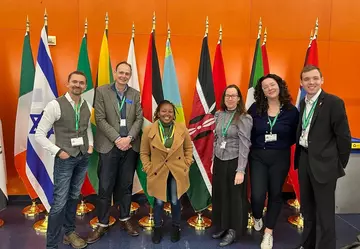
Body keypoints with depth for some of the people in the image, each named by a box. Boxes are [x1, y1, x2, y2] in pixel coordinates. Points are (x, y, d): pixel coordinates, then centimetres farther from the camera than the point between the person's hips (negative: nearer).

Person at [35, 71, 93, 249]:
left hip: (83, 157, 5)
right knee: (60, 202, -1)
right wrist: (58, 151, -14)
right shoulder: (55, 105, -14)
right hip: (65, 159, -5)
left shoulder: (87, 106, 2)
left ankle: (69, 232, 36)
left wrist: (91, 145, 5)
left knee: (74, 197, 18)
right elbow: (39, 134, -11)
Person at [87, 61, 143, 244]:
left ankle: (125, 219, 28)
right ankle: (102, 224, 18)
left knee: (126, 186, 12)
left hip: (130, 146, 3)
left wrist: (129, 138, -11)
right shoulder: (102, 91, -1)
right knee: (105, 187, 3)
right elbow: (100, 119, -7)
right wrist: (117, 139, -13)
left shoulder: (135, 94, 9)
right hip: (109, 146, -2)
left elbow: (139, 118, 3)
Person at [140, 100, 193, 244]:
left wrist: (186, 165, 0)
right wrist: (149, 169, -7)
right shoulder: (149, 130, -9)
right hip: (158, 172, -1)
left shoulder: (182, 129, -6)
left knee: (175, 201, 11)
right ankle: (157, 228, 32)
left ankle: (176, 227, 34)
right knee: (159, 201, 9)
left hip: (177, 172, 1)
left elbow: (188, 148, 7)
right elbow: (144, 153, -1)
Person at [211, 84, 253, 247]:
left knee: (235, 196, 9)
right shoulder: (219, 115, 5)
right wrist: (213, 161, 12)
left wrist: (240, 170, -17)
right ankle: (222, 226, 33)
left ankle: (233, 230, 28)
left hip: (234, 162, -5)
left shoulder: (244, 118, -12)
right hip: (219, 161, 5)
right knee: (219, 194, 13)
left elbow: (244, 145, -14)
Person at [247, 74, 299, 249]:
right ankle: (257, 218, 32)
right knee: (257, 195, -6)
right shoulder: (255, 109, -5)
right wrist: (256, 144, -4)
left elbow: (295, 136, 5)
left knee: (275, 194, 11)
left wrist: (281, 145, -5)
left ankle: (268, 233, 30)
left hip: (280, 158, 1)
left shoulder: (291, 111, -5)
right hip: (258, 157, 0)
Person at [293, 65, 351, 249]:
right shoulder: (303, 103, 7)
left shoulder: (333, 102, -13)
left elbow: (344, 136, -11)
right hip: (304, 159, 7)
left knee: (325, 212, 5)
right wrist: (300, 156, 7)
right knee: (307, 207, 20)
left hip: (323, 162, -7)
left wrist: (340, 164, -6)